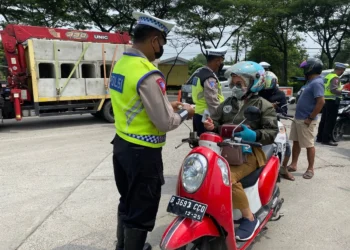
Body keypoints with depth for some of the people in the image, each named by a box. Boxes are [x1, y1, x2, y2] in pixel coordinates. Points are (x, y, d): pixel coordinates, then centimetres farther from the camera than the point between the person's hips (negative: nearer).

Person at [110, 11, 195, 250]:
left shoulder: (121, 64, 6)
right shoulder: (148, 74, -24)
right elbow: (164, 123, -21)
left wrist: (166, 105, 13)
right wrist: (184, 113, -2)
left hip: (121, 144, 10)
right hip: (143, 152, -10)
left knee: (127, 202, 26)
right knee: (142, 211, 9)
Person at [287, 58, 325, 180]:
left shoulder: (317, 83, -18)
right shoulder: (311, 82, 13)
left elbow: (321, 102, -26)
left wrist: (310, 118, -22)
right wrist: (298, 116, 17)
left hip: (305, 121, -10)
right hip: (298, 118, 10)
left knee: (309, 145, 2)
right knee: (296, 142, 15)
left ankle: (310, 169, 14)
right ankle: (293, 165, 25)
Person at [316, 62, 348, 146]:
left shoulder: (328, 76, 14)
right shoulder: (335, 78, -14)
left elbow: (325, 88, 22)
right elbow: (333, 90, -27)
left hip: (325, 100, 10)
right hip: (332, 101, -10)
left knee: (324, 120, 13)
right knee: (330, 121, -5)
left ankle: (319, 137, 18)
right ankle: (326, 139, -3)